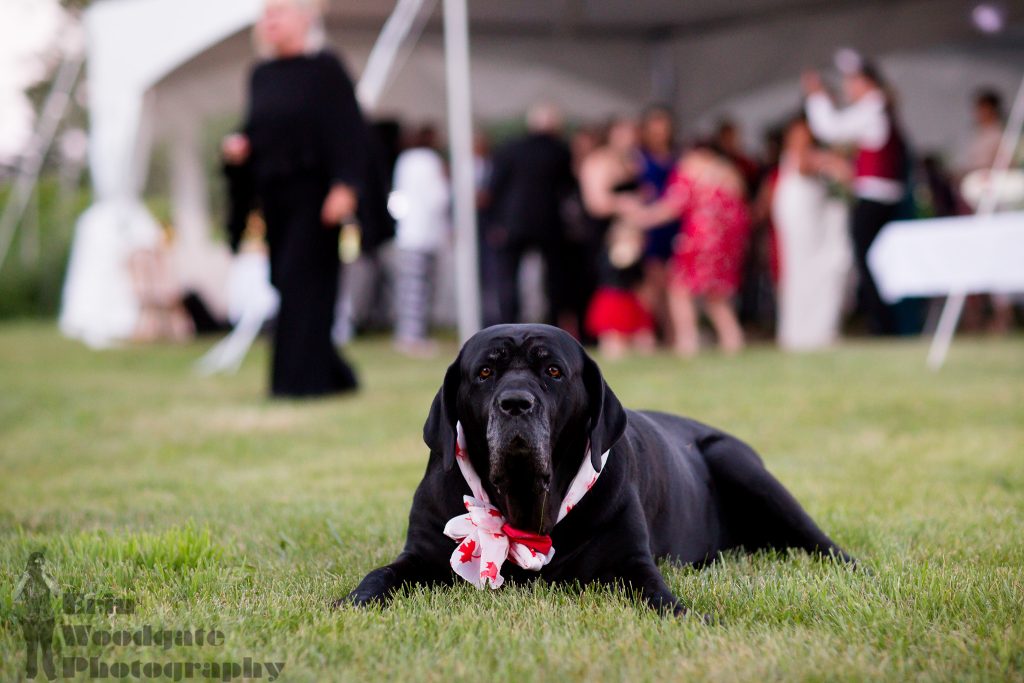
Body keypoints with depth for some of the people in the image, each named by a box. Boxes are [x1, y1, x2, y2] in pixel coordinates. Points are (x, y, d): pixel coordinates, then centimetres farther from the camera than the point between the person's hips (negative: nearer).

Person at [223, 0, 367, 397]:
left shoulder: (324, 68, -6)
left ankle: (300, 377, -7)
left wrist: (344, 185, -20)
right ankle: (333, 374, 18)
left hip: (313, 192, -7)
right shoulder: (261, 75, 14)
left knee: (301, 284, -10)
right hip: (274, 195, 7)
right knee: (288, 285, 7)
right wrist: (240, 145, 0)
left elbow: (349, 129, -11)